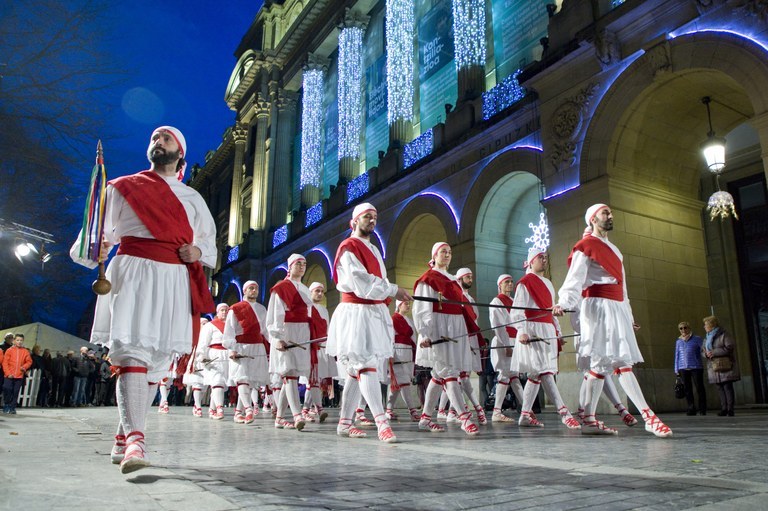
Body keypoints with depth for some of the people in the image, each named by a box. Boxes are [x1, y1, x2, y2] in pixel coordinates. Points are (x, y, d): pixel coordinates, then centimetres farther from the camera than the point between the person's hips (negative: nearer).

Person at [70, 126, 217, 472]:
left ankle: (123, 440, 12)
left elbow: (209, 244, 23)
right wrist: (93, 252, -14)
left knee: (156, 361, 1)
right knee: (132, 352, -18)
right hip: (132, 274, -3)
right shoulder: (122, 188, 16)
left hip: (175, 281, 3)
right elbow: (99, 230, 7)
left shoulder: (193, 198, 22)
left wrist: (198, 251, 0)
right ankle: (135, 442, -24)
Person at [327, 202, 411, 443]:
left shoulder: (373, 250, 23)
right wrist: (394, 290, -14)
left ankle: (345, 423, 16)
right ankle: (382, 423, -19)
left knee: (357, 370, 10)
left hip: (375, 314, 9)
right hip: (356, 313, -9)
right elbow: (361, 284, -17)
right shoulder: (348, 247, -6)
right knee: (367, 367, -14)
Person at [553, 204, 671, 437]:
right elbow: (575, 278, -13)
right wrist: (563, 303, -28)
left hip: (617, 308, 9)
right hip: (598, 306, -9)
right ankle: (649, 417, -17)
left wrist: (628, 316, 28)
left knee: (601, 364, 3)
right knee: (621, 362, -14)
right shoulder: (586, 246, 0)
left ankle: (589, 421, 5)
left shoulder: (613, 250, 27)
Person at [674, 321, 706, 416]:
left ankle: (702, 409, 11)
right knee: (687, 389, 4)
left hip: (696, 367, -3)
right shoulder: (678, 341, 13)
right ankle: (691, 409, 11)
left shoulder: (697, 339, 2)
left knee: (699, 388, 1)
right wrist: (676, 369, 13)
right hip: (683, 368, 3)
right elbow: (677, 355, 16)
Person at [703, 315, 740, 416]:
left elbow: (729, 347, -16)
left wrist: (714, 352, -19)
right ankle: (724, 408, 6)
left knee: (728, 387, -7)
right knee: (720, 388, 4)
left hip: (725, 366, -7)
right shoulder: (708, 337, 18)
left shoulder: (724, 334, -5)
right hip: (714, 367, 7)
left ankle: (730, 409, -5)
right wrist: (706, 353, -5)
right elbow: (704, 350, 19)